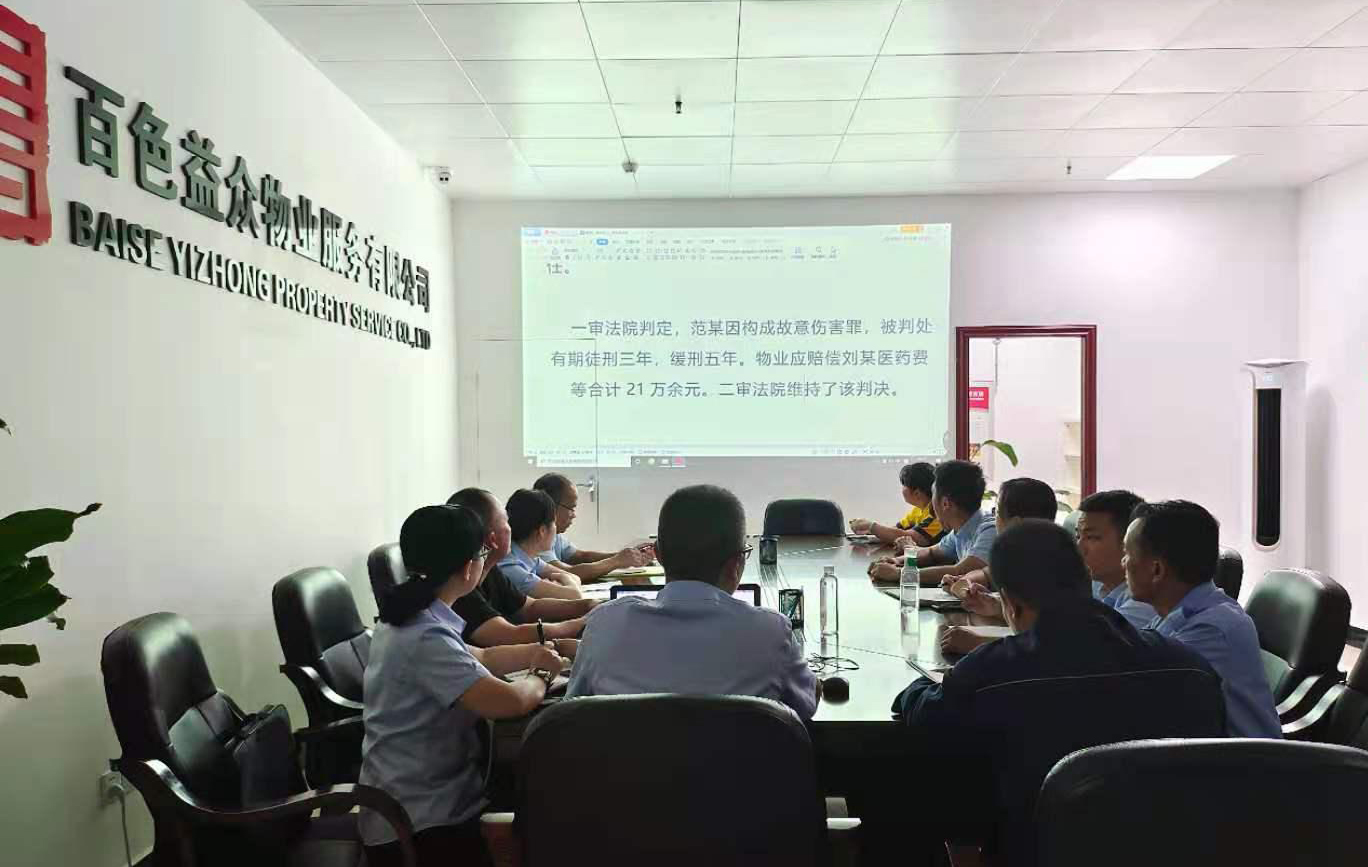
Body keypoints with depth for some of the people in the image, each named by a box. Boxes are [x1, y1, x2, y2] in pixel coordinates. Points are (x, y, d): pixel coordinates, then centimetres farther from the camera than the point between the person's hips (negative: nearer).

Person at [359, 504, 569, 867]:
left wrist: (532, 653, 5)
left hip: (426, 797, 9)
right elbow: (508, 701, -34)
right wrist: (538, 678, -12)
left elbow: (474, 660, 19)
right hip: (419, 827, -9)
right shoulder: (425, 638, -27)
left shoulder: (411, 617, 5)